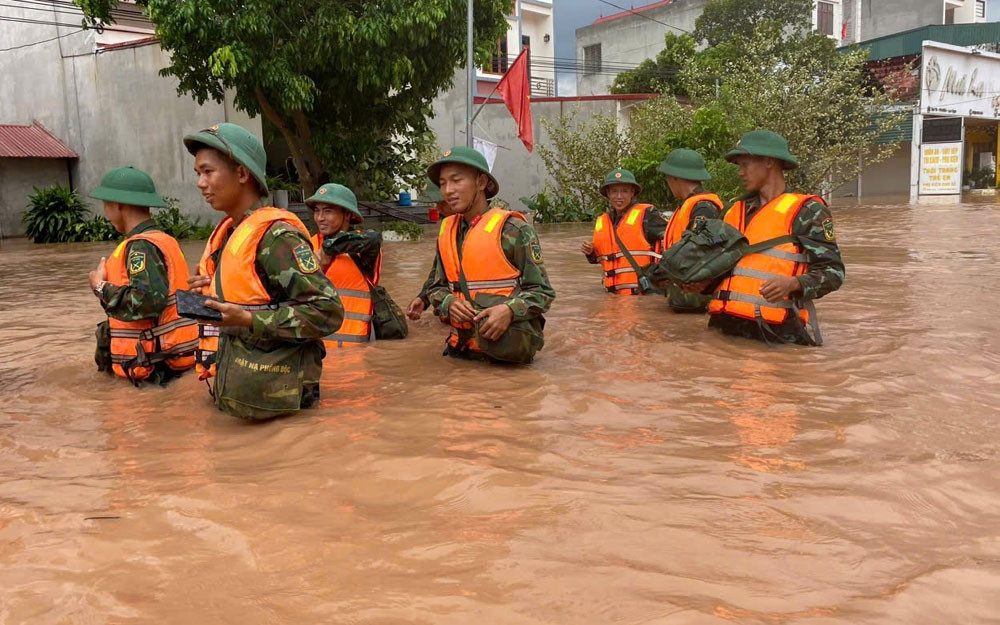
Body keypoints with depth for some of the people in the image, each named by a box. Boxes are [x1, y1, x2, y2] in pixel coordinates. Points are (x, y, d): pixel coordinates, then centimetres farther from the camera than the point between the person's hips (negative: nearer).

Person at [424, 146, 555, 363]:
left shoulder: (513, 230, -7)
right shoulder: (447, 231, 10)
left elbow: (542, 292, -6)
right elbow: (437, 288, 16)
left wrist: (509, 310, -25)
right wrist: (449, 303, -8)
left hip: (509, 343, -5)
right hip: (464, 347, 5)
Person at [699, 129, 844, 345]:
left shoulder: (807, 211, -1)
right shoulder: (736, 211, 18)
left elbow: (833, 272, -5)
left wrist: (792, 284, -23)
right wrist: (703, 283, 8)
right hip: (725, 326, 6)